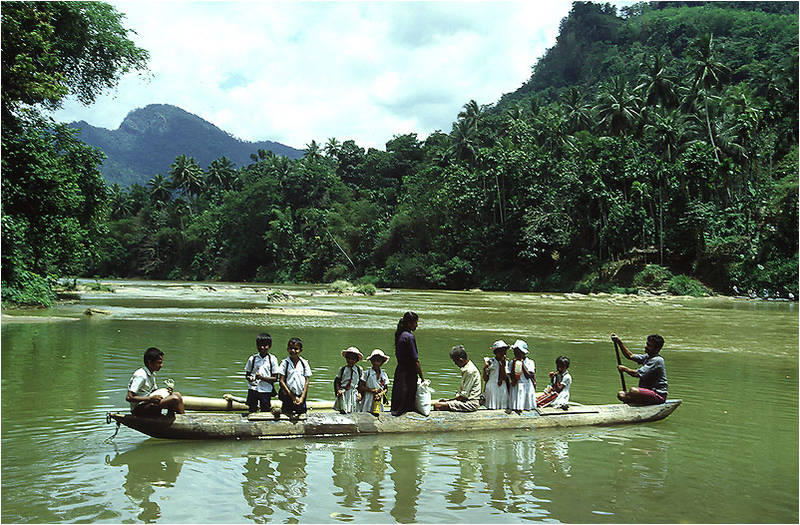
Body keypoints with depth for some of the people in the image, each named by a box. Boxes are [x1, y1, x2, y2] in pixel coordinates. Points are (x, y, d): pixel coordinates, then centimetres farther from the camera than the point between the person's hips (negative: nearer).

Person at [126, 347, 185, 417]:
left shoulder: (152, 374, 12)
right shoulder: (140, 376, -18)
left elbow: (155, 392, 21)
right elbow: (129, 397, -23)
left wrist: (165, 391, -1)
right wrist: (150, 399, -25)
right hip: (139, 408, -10)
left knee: (177, 394, 3)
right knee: (175, 399, -22)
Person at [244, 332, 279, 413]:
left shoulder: (272, 359, -3)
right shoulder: (252, 359, 2)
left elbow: (275, 378, -4)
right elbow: (247, 374, 9)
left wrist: (261, 377, -18)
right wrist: (249, 378, -15)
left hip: (266, 391, -1)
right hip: (253, 389, 1)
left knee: (265, 412, 0)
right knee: (252, 411, 1)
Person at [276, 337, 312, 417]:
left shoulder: (304, 363, 1)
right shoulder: (285, 363, -5)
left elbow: (306, 382, 1)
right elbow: (281, 381, -7)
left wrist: (302, 398, -9)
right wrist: (293, 397, -11)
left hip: (300, 395, 2)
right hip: (288, 395, -2)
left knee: (301, 412, 3)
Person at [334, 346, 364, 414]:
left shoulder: (359, 370, 6)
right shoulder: (342, 369, 6)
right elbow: (337, 381, 7)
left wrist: (360, 393, -3)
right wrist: (338, 390, -8)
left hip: (354, 393, 0)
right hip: (343, 392, 0)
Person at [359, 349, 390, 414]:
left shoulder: (384, 374, 9)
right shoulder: (367, 373, 1)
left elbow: (386, 388, 12)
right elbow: (361, 387, 0)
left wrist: (381, 393, -8)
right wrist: (372, 390, -11)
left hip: (380, 400, 2)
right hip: (368, 399, -2)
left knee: (377, 413, -6)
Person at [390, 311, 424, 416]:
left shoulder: (399, 335, 9)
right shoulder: (409, 337, -17)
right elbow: (415, 361, -17)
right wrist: (422, 378, -10)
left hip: (399, 370, 9)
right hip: (408, 373, -9)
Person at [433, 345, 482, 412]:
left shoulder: (470, 371, -18)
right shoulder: (465, 369, 14)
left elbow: (464, 396, -18)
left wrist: (448, 400, -10)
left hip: (470, 404, -10)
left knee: (437, 405, -20)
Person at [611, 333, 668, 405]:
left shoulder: (657, 360, -18)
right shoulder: (648, 357, 11)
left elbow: (637, 374, -22)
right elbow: (630, 356, 18)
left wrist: (624, 369, -5)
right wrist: (619, 342, 8)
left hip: (658, 395, -9)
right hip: (647, 392, 9)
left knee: (633, 390, -33)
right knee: (620, 395, 0)